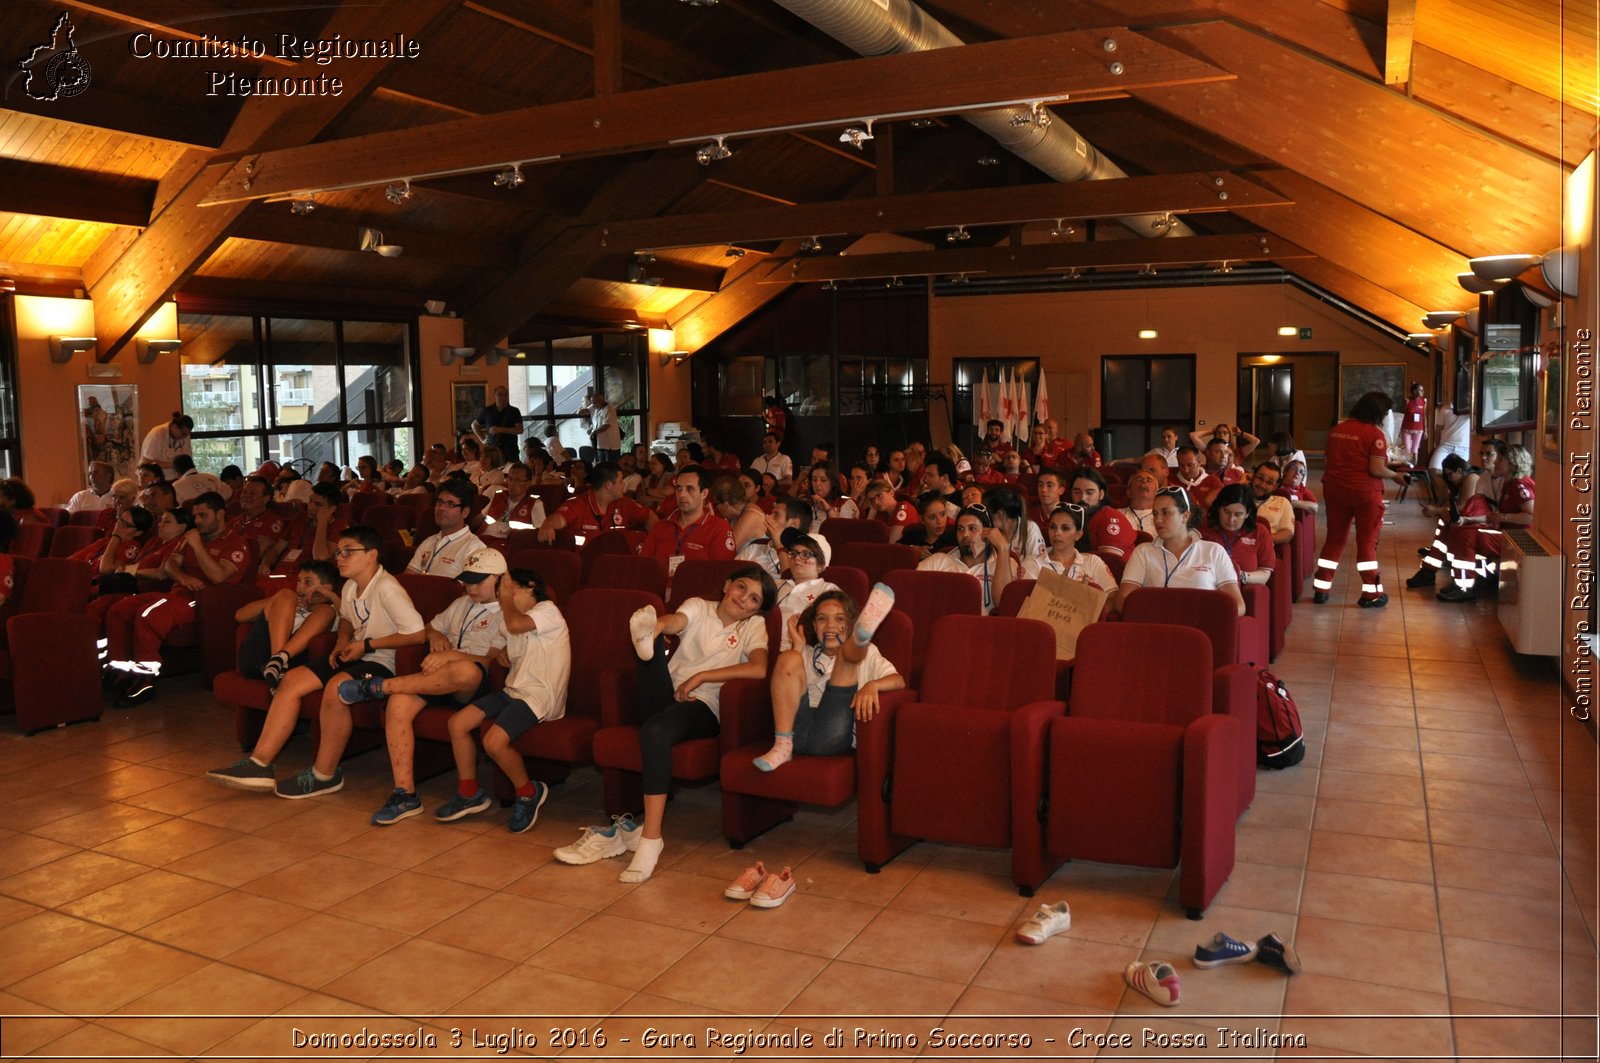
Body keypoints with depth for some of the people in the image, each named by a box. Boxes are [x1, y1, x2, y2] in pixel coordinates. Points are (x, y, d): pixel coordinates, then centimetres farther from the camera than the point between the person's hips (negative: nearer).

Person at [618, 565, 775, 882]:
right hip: (668, 695, 3)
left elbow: (760, 669, -12)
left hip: (703, 705, -3)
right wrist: (656, 627, -36)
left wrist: (700, 676, -12)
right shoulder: (698, 607, 15)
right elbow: (673, 621, -10)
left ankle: (651, 837, -35)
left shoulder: (753, 625, 9)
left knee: (655, 731, -35)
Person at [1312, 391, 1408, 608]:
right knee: (1367, 542, 5)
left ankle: (1321, 589, 13)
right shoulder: (1374, 433, -13)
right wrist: (1396, 476, -2)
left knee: (1334, 539, 13)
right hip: (1365, 493, -5)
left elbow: (1326, 462, 13)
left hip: (1335, 490, 5)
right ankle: (1371, 594, 10)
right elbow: (1377, 469, -19)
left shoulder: (1336, 430, 6)